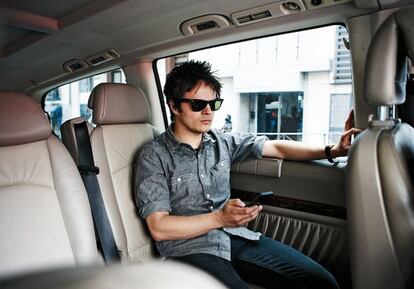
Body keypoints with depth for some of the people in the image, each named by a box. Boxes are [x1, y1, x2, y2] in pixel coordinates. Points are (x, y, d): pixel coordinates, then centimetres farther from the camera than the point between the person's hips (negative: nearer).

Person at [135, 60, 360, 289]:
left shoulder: (222, 142, 10)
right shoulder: (154, 156, -6)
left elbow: (276, 147, 9)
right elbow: (158, 228, -11)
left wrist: (332, 150, -3)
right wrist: (219, 218, -21)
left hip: (235, 237, 5)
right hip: (189, 249, -4)